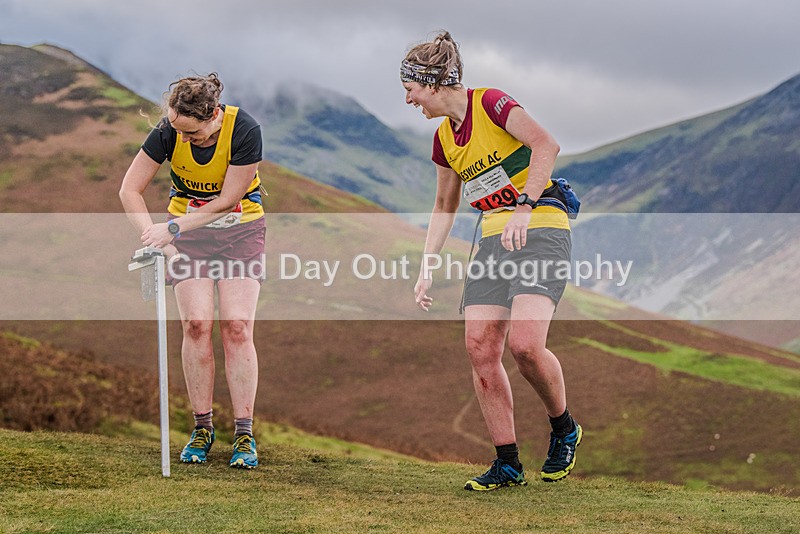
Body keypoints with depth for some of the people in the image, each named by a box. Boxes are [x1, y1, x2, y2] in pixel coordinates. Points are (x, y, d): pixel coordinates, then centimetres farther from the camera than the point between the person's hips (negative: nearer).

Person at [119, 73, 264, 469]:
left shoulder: (245, 130, -26)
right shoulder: (168, 132, -20)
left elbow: (226, 201, -20)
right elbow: (130, 190, -12)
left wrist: (172, 228, -22)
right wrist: (157, 238, -22)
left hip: (239, 228, -1)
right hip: (187, 230, 2)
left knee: (237, 327, -12)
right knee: (196, 324, -10)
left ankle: (244, 434, -6)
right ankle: (202, 428, 2)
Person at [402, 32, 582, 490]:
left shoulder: (490, 103, -9)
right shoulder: (444, 138, 15)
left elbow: (546, 145, -22)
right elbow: (445, 206, 26)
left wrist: (525, 207, -29)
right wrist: (427, 268, 21)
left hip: (541, 231, -8)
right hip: (493, 240, 8)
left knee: (524, 343, -22)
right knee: (480, 348, -5)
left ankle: (564, 429, 6)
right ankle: (508, 464, 4)